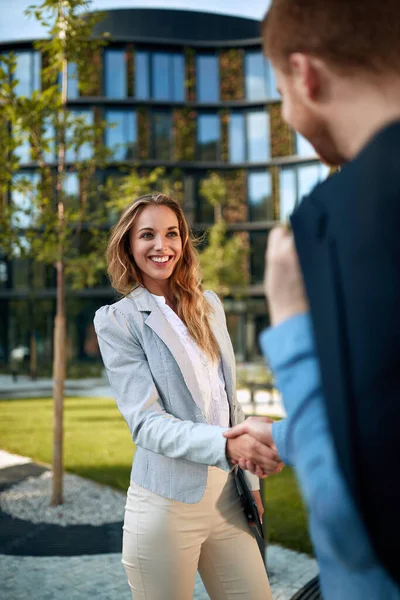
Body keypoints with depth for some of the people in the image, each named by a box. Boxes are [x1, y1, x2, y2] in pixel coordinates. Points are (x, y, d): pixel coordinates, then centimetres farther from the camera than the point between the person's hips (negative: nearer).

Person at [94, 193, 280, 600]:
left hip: (225, 495, 5)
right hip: (167, 503, -4)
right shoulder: (117, 321, -7)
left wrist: (249, 479, 12)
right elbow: (145, 422, -15)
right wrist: (227, 445, -29)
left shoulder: (208, 305, 8)